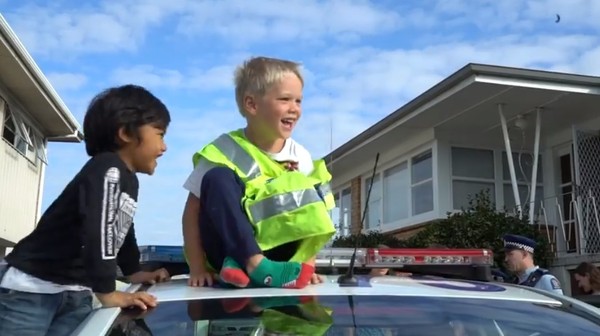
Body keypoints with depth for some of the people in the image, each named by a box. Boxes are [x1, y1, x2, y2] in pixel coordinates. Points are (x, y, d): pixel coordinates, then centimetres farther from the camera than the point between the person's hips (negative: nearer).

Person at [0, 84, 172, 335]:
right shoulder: (107, 169, -19)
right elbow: (98, 230, -29)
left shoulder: (129, 180, 11)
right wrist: (108, 293, -28)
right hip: (33, 287, -8)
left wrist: (134, 272, 24)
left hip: (75, 294, 9)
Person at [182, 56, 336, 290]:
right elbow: (192, 211, -10)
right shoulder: (225, 151, -11)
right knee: (218, 179, -25)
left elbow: (310, 219, 1)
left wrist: (308, 265, -12)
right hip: (227, 251, -2)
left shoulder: (301, 157, -2)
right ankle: (255, 264, -35)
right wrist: (197, 268, -17)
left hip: (274, 251, 3)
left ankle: (240, 266, -25)